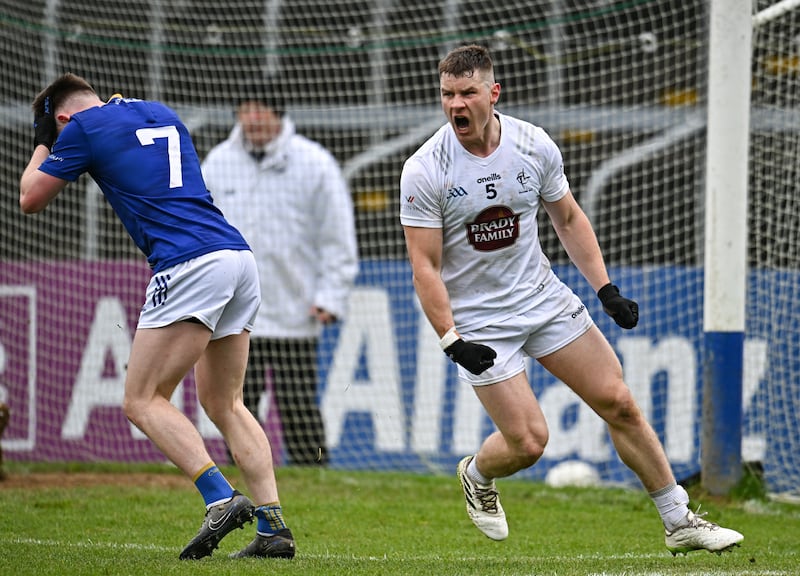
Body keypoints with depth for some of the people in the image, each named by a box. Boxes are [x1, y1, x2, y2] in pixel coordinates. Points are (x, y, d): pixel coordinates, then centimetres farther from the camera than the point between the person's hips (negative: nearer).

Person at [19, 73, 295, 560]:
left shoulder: (82, 128, 4)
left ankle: (222, 498, -20)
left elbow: (31, 199, 13)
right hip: (240, 256, 8)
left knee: (143, 401, -3)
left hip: (188, 265, -8)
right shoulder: (161, 114, 24)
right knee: (224, 403, 15)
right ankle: (273, 526, 3)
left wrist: (43, 146, 31)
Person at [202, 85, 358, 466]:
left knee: (299, 407, -3)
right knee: (237, 406, 1)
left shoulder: (315, 164, -2)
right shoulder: (218, 163, 7)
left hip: (293, 316, -3)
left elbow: (338, 239, 2)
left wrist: (330, 298, -5)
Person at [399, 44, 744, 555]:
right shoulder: (425, 172, -16)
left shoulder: (534, 145, -5)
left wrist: (606, 288, 3)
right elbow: (425, 265, -14)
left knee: (618, 403, 0)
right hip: (478, 322, -4)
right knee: (528, 442, -11)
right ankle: (476, 476, 25)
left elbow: (568, 218, 10)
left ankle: (680, 522, 12)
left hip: (544, 297, 4)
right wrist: (451, 340, -22)